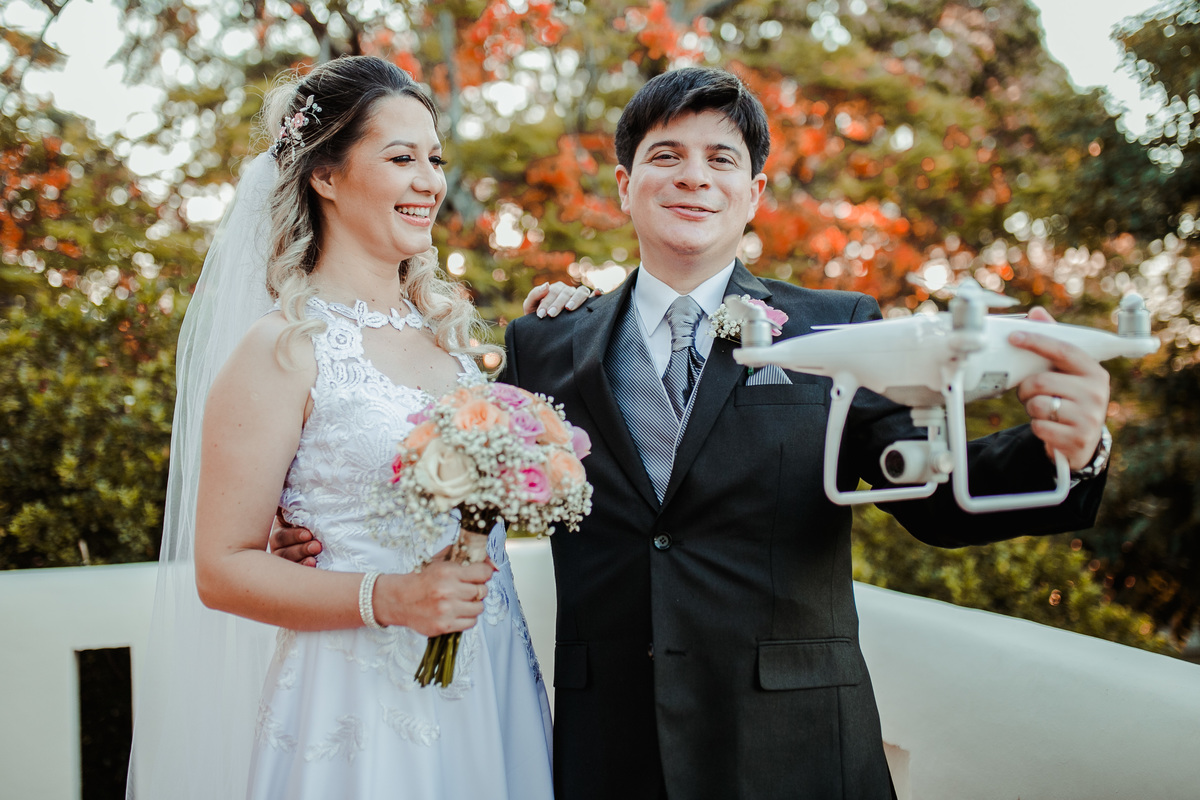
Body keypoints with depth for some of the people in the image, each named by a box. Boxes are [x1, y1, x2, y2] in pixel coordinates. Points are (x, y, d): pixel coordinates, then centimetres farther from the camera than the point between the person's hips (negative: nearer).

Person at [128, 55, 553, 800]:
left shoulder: (448, 326, 7)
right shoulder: (285, 350, -12)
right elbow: (223, 569, -12)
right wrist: (386, 598, -24)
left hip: (494, 685, 6)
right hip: (366, 702, -6)